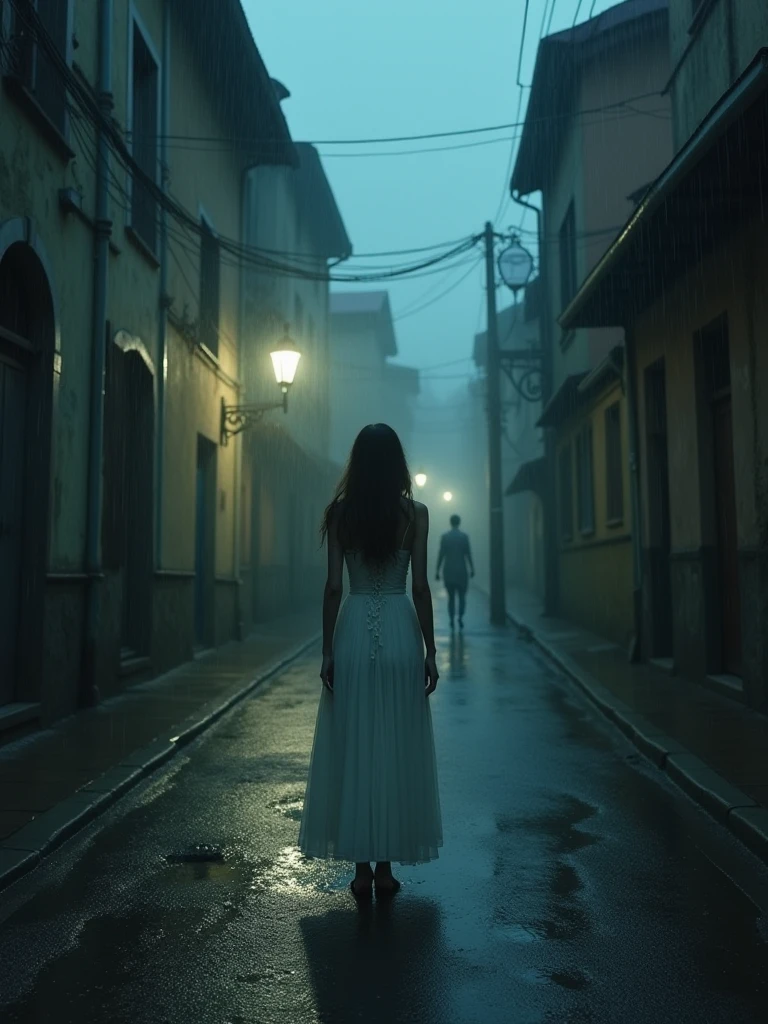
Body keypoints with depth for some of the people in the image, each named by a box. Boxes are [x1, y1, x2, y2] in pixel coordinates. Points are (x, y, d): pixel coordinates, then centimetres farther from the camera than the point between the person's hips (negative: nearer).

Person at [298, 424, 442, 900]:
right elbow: (420, 587, -4)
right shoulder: (415, 513, -2)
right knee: (397, 750, 9)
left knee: (351, 750, 8)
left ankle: (362, 867, 14)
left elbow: (334, 587, -2)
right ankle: (385, 865, 16)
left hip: (353, 633, 0)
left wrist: (327, 651, 3)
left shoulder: (339, 512, -1)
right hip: (400, 633, 0)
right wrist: (430, 650, 2)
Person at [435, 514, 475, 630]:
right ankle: (460, 617, -10)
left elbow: (441, 554, -4)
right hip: (461, 571, -1)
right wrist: (472, 568, 4)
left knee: (451, 597, 12)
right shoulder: (464, 536, -5)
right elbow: (468, 554, -5)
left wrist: (438, 571, 1)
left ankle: (451, 620, 7)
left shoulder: (444, 537, -3)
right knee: (462, 596, 10)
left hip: (448, 572, 1)